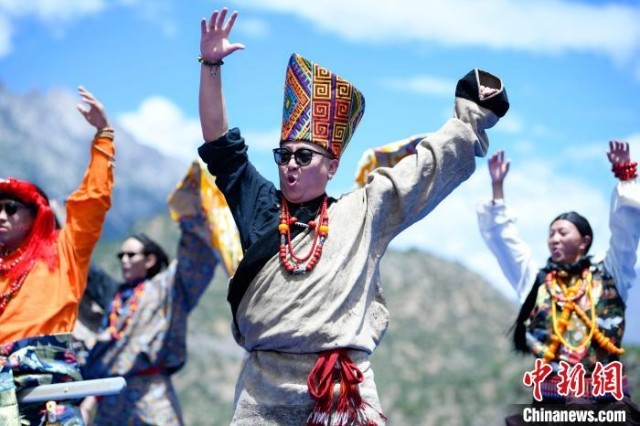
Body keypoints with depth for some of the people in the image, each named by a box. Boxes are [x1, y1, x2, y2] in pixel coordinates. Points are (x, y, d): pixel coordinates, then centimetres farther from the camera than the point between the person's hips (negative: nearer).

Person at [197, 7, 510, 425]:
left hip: (344, 391, -1)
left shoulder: (364, 214, 11)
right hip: (264, 391, 1)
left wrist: (473, 114, 22)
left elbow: (430, 166, 18)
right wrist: (211, 66, 9)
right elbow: (220, 148, 14)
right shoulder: (260, 208, 14)